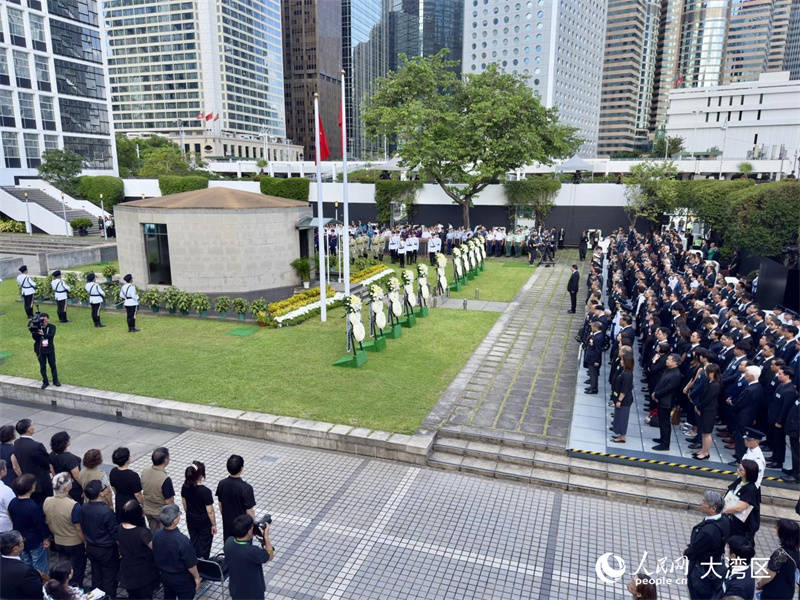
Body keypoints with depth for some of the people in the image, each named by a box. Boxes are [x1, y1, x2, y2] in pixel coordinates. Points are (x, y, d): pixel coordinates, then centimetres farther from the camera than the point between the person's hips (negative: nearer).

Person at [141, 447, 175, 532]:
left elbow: (142, 492, 3)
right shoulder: (165, 479, -32)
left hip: (148, 511, 6)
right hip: (163, 513, -6)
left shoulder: (145, 472, -13)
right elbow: (169, 501, -23)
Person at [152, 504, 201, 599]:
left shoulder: (156, 534, -19)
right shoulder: (182, 540, -36)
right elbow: (191, 564, -22)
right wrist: (197, 577, -5)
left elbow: (155, 556, 0)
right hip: (182, 579, -5)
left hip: (163, 575, 5)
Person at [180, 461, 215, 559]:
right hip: (204, 522, -5)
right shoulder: (205, 491, -30)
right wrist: (214, 525, -6)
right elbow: (210, 511, -20)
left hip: (191, 520, 5)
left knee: (194, 542, 24)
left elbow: (185, 505, 3)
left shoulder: (185, 487, -13)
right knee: (204, 545, 15)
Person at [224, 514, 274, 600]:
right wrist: (266, 537, -17)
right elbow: (270, 555, -18)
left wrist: (253, 534, -9)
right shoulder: (252, 551, -38)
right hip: (253, 592, -5)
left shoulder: (228, 542, -20)